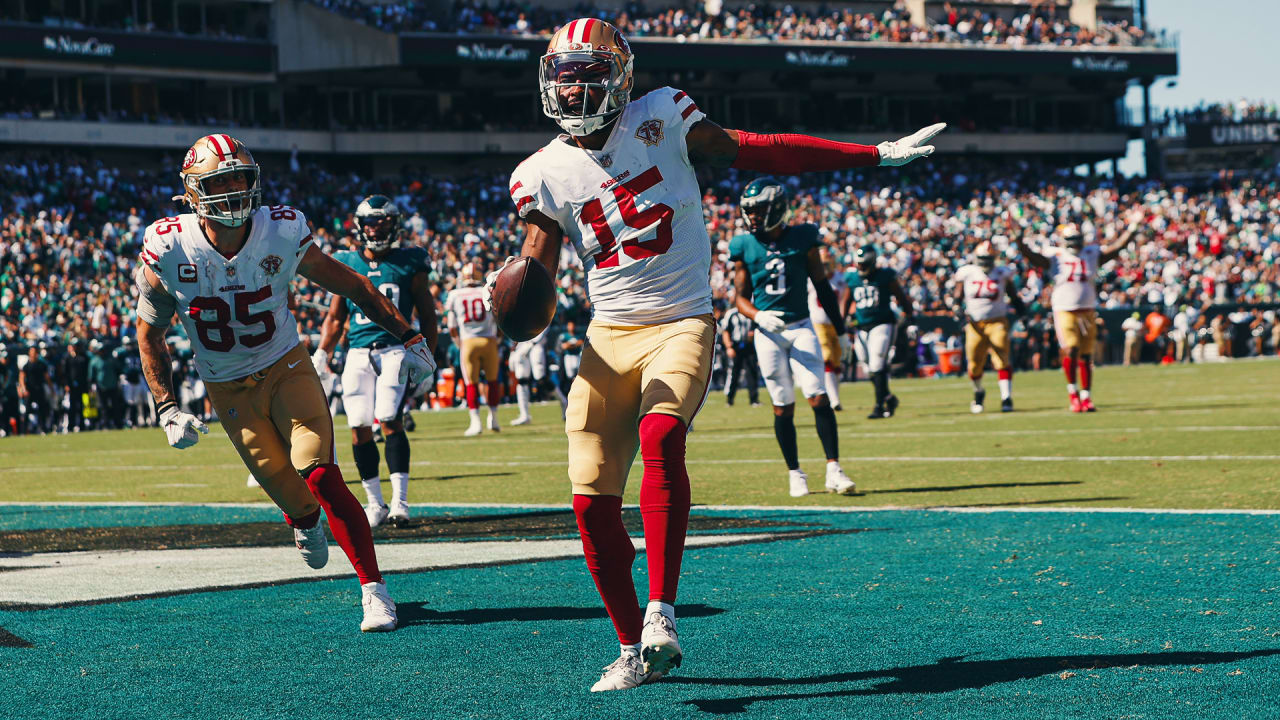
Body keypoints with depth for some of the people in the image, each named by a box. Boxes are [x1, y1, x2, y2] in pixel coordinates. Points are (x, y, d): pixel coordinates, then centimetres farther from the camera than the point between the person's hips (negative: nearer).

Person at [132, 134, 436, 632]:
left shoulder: (282, 234, -16)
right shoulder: (168, 250, -17)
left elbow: (352, 285, -2)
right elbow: (149, 332, -2)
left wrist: (409, 338, 0)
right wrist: (167, 409, -8)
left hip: (286, 367, 0)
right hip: (229, 390, 0)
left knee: (321, 479, -18)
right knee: (290, 495, 0)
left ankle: (374, 590, -11)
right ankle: (306, 521, 39)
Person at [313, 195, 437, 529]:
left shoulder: (408, 264, 5)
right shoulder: (347, 264, 12)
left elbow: (427, 315, 10)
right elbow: (335, 317, 18)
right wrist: (321, 354, 8)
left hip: (395, 349, -3)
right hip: (358, 353, 3)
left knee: (390, 421, -18)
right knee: (360, 429, -2)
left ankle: (400, 501, -16)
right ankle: (374, 503, 9)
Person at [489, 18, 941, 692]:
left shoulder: (662, 117, -1)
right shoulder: (545, 174, 4)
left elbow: (756, 152, 4)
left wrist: (877, 155, 3)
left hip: (681, 325, -3)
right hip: (609, 335, 3)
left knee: (660, 436, -32)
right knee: (592, 502, -4)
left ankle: (661, 613, -30)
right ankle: (635, 650, 12)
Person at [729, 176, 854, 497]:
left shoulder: (802, 239, 0)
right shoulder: (745, 246, 1)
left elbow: (822, 287, 8)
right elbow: (740, 297, 4)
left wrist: (840, 328, 11)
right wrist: (758, 316, -17)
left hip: (801, 327, -1)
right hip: (768, 332, 1)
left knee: (819, 398, -11)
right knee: (782, 407, 3)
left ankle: (833, 470, -10)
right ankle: (795, 474, 12)